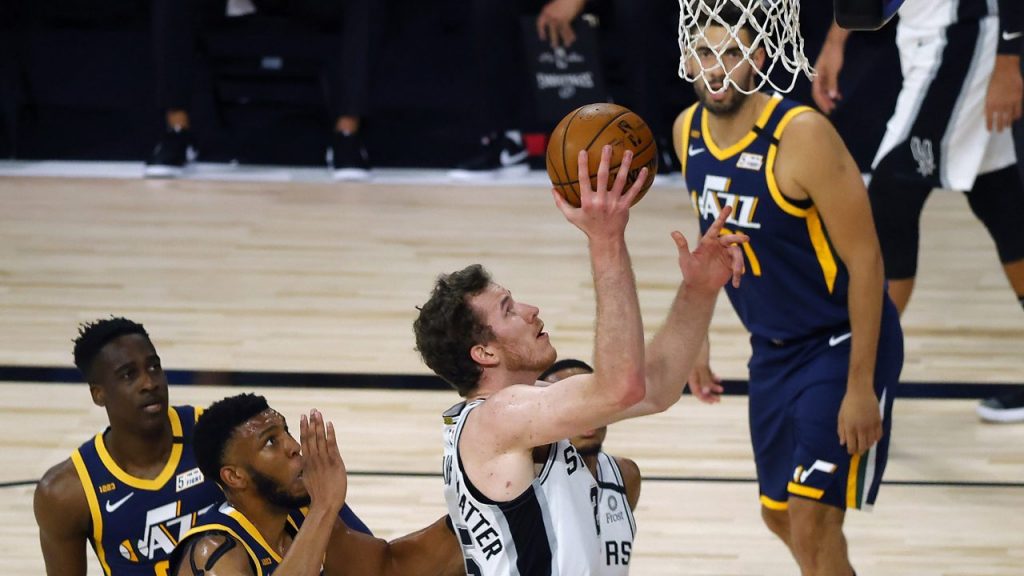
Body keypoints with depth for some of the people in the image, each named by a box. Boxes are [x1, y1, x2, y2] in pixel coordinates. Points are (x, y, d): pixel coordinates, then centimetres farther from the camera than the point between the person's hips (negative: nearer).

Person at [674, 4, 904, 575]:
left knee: (813, 521, -14)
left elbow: (865, 260, -22)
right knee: (780, 514, 18)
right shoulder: (688, 131, -3)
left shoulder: (803, 135, -25)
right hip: (773, 349, 8)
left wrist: (861, 387, -23)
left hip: (843, 343, -8)